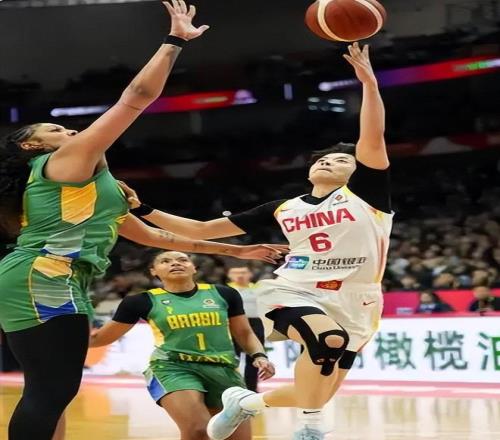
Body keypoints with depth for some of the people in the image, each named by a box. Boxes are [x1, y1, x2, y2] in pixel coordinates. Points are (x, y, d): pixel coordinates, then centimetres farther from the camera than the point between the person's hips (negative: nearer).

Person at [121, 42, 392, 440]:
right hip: (293, 293, -1)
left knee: (313, 397, 6)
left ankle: (246, 401, 36)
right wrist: (142, 209, 10)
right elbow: (202, 230, 16)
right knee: (327, 338, -35)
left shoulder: (365, 192, 7)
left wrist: (368, 81, -21)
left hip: (354, 306, 1)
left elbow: (373, 139, -12)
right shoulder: (284, 209, 12)